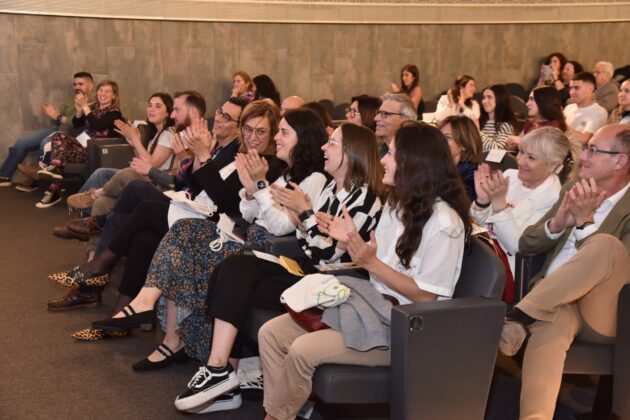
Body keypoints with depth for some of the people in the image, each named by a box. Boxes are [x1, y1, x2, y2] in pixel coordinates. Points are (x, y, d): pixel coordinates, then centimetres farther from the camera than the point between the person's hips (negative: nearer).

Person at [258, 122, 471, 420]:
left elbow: (425, 296, -17)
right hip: (373, 306, 9)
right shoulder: (397, 203, 11)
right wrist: (351, 241, 0)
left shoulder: (444, 222, -17)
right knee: (271, 333, -5)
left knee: (303, 350, -25)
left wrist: (370, 262, -21)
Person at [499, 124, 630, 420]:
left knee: (605, 246, -32)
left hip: (601, 315, -3)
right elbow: (526, 245, 12)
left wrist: (585, 221, -22)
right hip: (552, 300, 4)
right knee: (552, 324, -35)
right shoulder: (574, 189, 15)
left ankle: (517, 317, -27)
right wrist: (557, 223, -9)